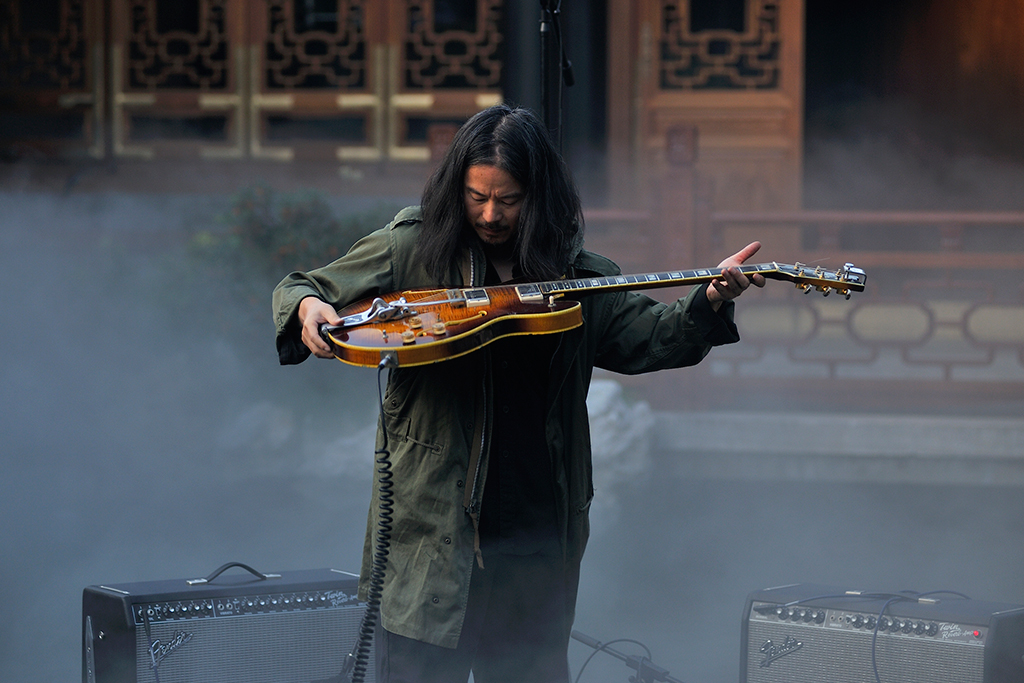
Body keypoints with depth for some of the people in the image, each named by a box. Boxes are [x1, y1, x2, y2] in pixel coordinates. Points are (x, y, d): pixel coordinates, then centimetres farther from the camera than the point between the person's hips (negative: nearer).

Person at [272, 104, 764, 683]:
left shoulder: (574, 272, 9)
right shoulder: (411, 248, 2)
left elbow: (651, 339, 8)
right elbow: (299, 289, 7)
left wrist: (710, 303, -10)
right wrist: (308, 306, -17)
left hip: (540, 536, 3)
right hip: (433, 522, -3)